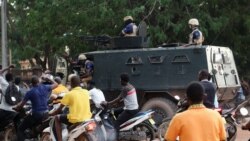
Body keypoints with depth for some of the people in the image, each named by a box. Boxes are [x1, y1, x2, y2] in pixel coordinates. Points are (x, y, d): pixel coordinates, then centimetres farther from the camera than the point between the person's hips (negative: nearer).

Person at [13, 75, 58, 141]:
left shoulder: (30, 92, -9)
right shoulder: (45, 88, 0)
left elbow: (21, 104, -4)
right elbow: (56, 84, 18)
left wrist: (15, 107, 15)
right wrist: (48, 79, 31)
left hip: (36, 115, -5)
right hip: (45, 114, 6)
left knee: (20, 129, 5)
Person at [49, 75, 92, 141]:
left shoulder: (69, 94, -6)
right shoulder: (86, 92, 8)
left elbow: (59, 110, 2)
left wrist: (50, 114, 19)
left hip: (75, 120, -5)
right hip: (87, 119, 5)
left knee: (57, 118, 17)